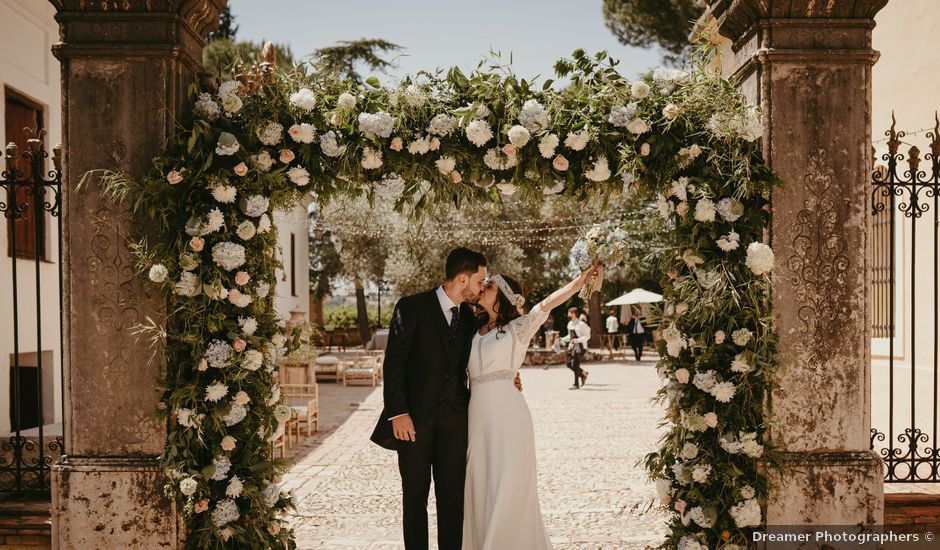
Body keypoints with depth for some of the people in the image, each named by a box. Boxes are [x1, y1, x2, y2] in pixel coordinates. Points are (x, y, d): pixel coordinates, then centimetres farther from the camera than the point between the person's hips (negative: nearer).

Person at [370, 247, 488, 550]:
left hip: (454, 419, 4)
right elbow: (393, 362, -10)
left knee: (453, 497, 6)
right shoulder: (412, 307, -6)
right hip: (414, 419, -4)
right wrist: (398, 412, -16)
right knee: (415, 498, 6)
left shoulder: (468, 316, 11)